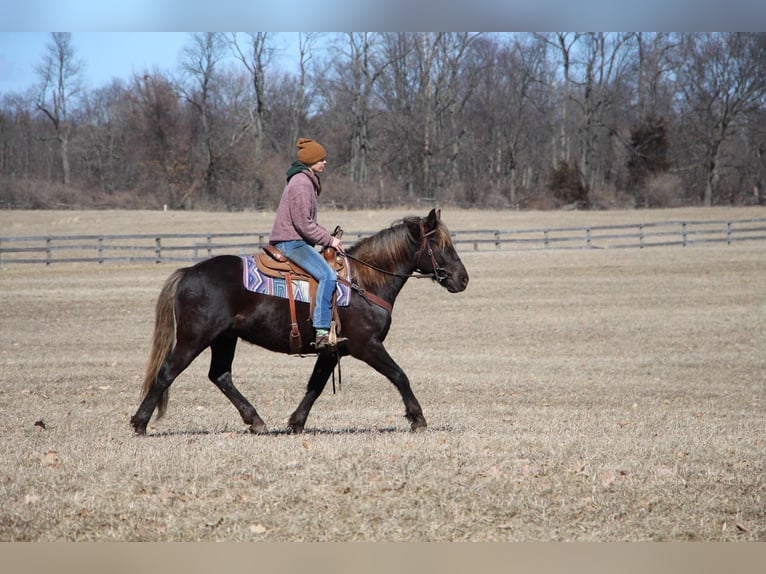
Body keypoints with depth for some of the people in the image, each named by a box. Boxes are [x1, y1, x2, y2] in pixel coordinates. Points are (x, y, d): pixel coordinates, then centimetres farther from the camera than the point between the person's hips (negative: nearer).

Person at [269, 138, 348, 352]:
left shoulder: (307, 181, 19)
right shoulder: (301, 183, -14)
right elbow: (304, 224, -19)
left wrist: (327, 237, 16)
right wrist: (329, 240, -11)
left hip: (292, 241, 11)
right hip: (291, 242, -11)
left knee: (327, 275, 14)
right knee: (327, 275, -23)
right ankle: (322, 333, -32)